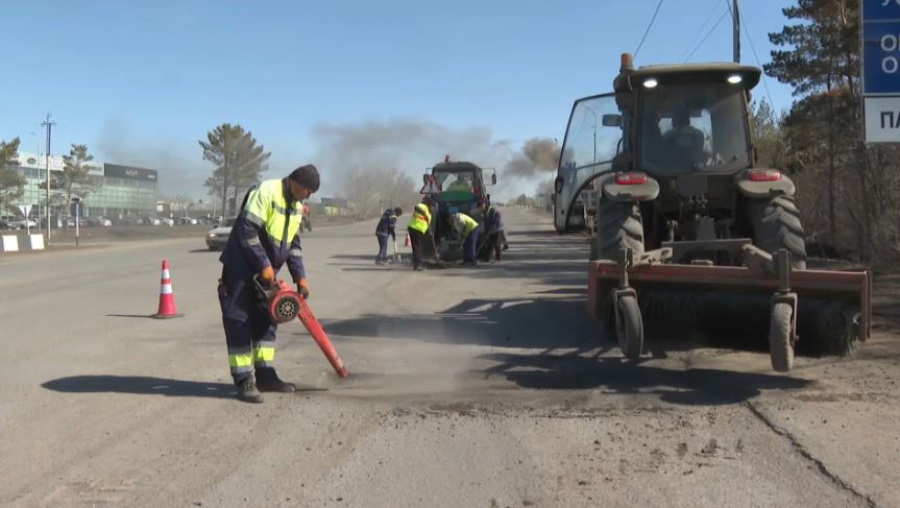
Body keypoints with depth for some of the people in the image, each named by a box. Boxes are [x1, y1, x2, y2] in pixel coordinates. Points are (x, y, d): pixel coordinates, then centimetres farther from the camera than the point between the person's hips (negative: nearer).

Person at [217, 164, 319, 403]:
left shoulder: (297, 206, 7)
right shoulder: (266, 192, -20)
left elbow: (293, 243, 13)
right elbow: (246, 231, -24)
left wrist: (300, 277, 4)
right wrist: (265, 265, -22)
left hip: (265, 271, 9)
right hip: (241, 267, -9)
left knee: (265, 320, 11)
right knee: (240, 321, -7)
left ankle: (265, 375, 18)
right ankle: (244, 381, -5)